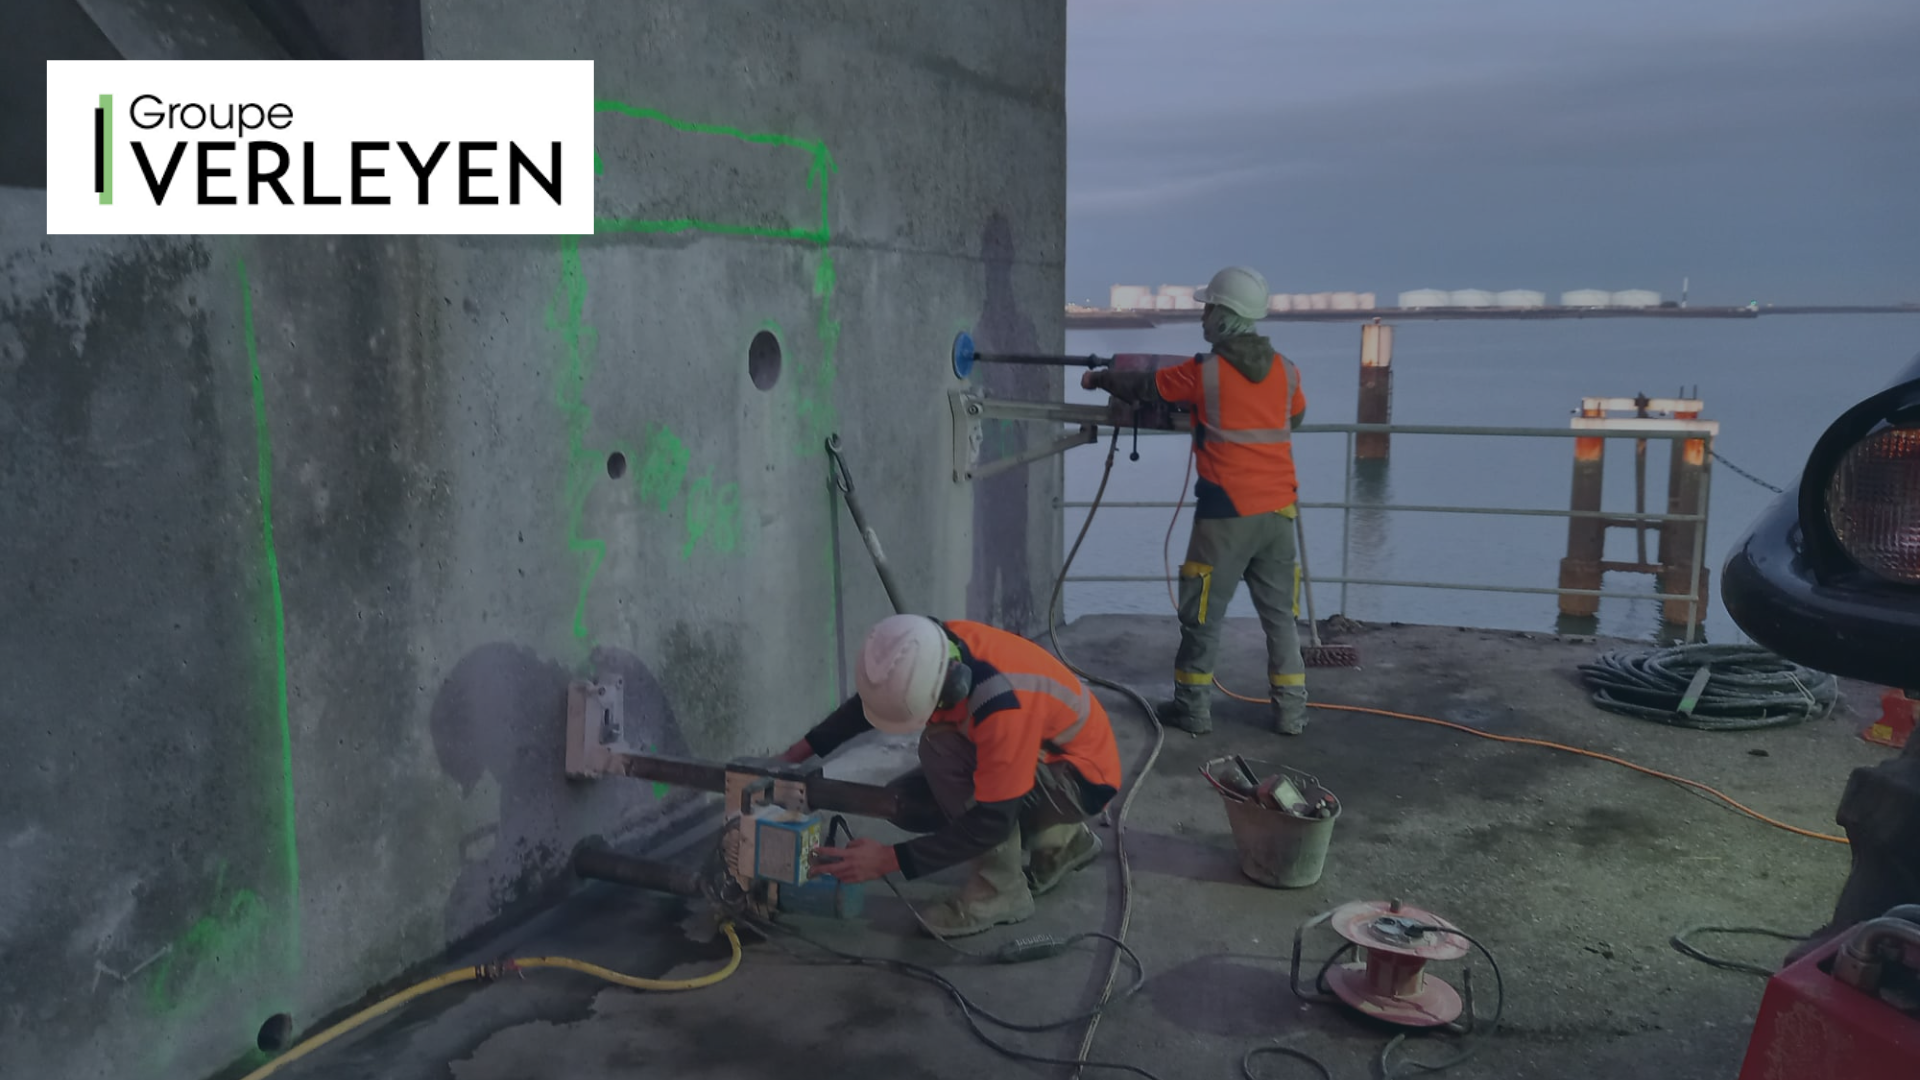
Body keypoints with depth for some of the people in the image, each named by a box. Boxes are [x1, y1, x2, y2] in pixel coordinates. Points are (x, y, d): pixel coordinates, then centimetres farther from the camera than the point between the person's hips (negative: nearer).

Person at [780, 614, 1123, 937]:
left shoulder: (1003, 705, -37)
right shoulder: (934, 647, -16)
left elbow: (992, 821, -33)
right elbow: (868, 699, 5)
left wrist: (891, 859, -33)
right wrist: (800, 751, -4)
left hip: (1082, 774, -8)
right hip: (1036, 755, 8)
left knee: (941, 748, -28)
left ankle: (1001, 887, -14)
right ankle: (1060, 840, 13)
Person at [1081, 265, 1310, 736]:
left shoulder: (1204, 373, -8)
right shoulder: (1286, 370, 5)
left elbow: (1143, 386, 7)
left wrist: (1099, 378, 24)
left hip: (1227, 512, -5)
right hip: (1278, 508, 5)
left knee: (1203, 612, 7)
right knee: (1280, 612, 12)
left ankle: (1193, 707, 14)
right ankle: (1291, 710, 15)